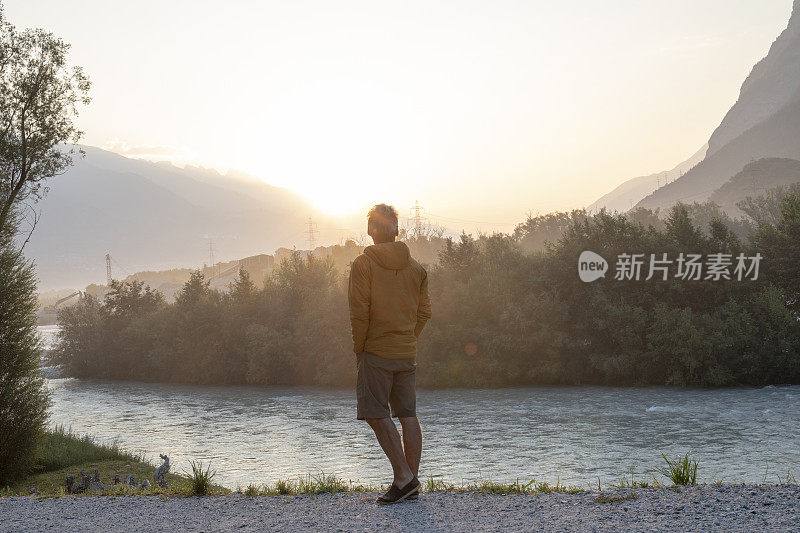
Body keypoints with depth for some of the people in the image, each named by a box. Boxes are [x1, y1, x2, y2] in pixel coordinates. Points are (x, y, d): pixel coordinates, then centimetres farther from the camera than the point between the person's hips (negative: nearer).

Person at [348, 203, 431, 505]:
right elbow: (424, 311, 10)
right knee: (408, 415, 7)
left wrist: (359, 346, -3)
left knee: (377, 414, -2)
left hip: (376, 352, -6)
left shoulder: (363, 264, -7)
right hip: (408, 353, 6)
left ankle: (403, 477, -10)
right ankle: (411, 484, 10)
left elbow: (360, 312, -13)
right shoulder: (415, 267, 9)